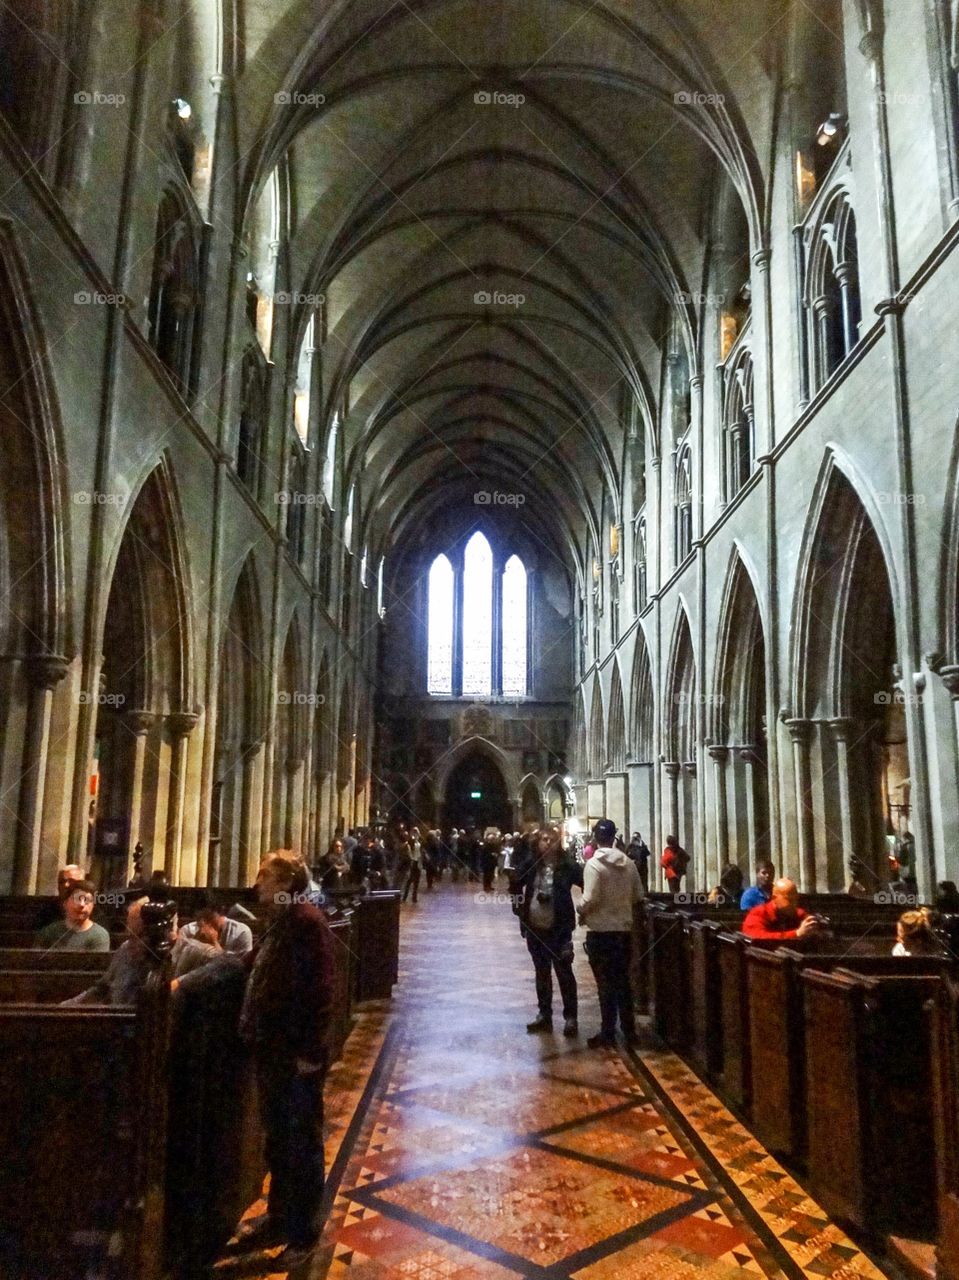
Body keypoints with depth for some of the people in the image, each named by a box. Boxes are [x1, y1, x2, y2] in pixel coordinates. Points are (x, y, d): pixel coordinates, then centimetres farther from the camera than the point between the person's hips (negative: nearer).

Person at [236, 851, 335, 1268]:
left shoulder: (308, 921, -19)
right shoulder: (277, 923, 10)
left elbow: (319, 988, -22)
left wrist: (310, 1050, -22)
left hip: (298, 1053, -9)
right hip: (271, 1048, 9)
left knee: (302, 1144, 6)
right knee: (277, 1139, 22)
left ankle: (303, 1233, 20)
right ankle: (279, 1216, 38)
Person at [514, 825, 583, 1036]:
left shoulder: (567, 865, -11)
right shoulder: (530, 864, 0)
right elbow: (516, 885, 14)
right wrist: (520, 909, 7)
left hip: (558, 928, -4)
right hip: (535, 927, 4)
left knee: (564, 972, 2)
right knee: (541, 973, 16)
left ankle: (571, 1017, 11)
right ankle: (544, 1014, 27)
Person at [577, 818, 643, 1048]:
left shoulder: (594, 864, -15)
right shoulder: (628, 862, 1)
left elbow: (590, 899, -20)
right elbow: (638, 895, 6)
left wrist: (580, 910, 0)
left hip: (600, 930, -5)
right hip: (624, 928, 5)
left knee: (606, 983, 4)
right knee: (622, 981, 15)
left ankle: (607, 1033, 9)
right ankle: (629, 1030, 20)